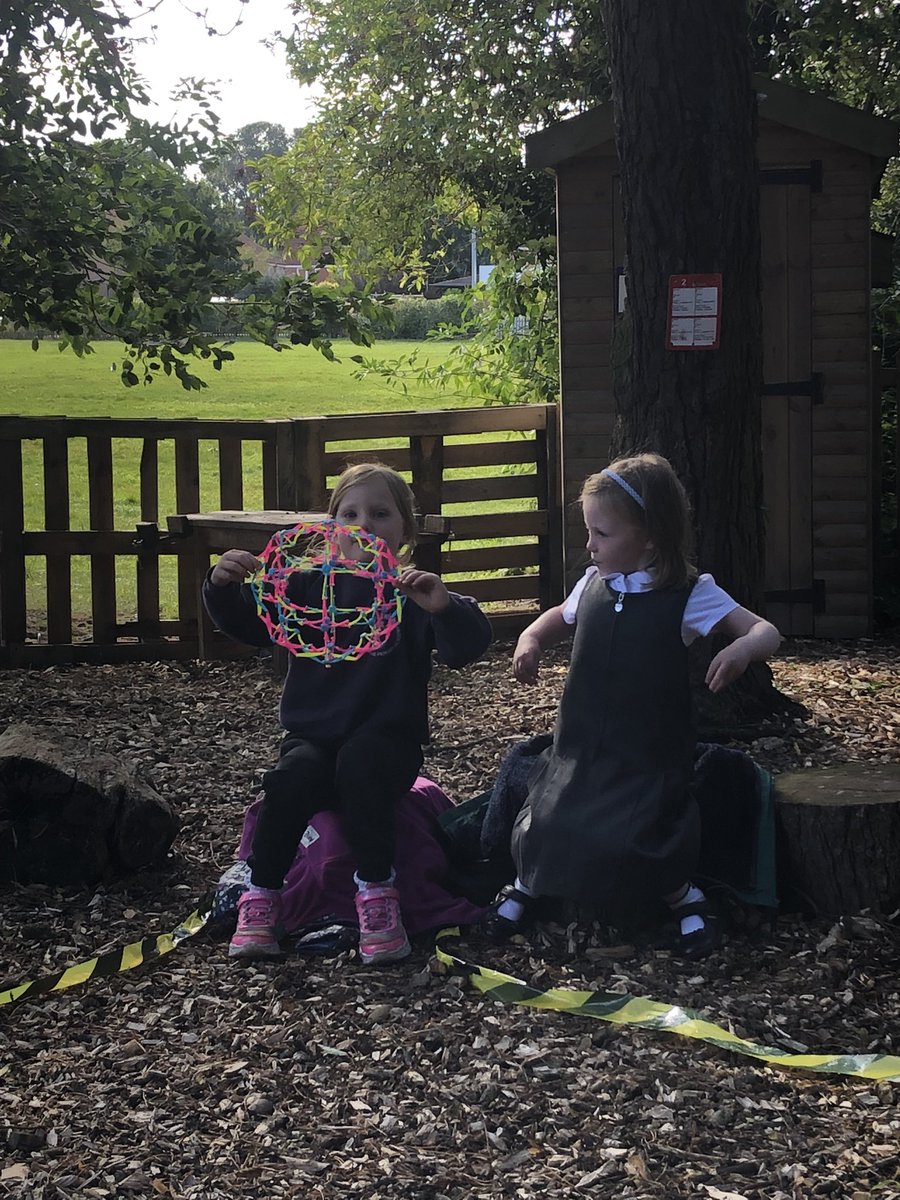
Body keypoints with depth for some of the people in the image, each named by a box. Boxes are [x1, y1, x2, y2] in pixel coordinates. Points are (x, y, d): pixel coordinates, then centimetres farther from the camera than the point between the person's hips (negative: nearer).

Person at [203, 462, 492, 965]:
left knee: (359, 764, -35)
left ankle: (376, 892, -26)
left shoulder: (414, 591, 0)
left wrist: (443, 607, -33)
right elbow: (248, 623, 8)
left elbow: (470, 646, -12)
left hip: (387, 739, -2)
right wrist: (223, 587, -12)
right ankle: (261, 898, -17)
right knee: (292, 777, -29)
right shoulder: (309, 585, 8)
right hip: (313, 737, 2)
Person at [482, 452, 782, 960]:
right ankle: (528, 884, 27)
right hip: (581, 747, 4)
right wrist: (531, 639, 4)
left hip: (649, 756, -4)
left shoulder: (690, 594, -10)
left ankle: (685, 894, 15)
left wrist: (744, 648, -37)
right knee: (544, 827, -7)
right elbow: (559, 617, 26)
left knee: (631, 846, -16)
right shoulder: (593, 585, 4)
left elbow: (766, 632, -14)